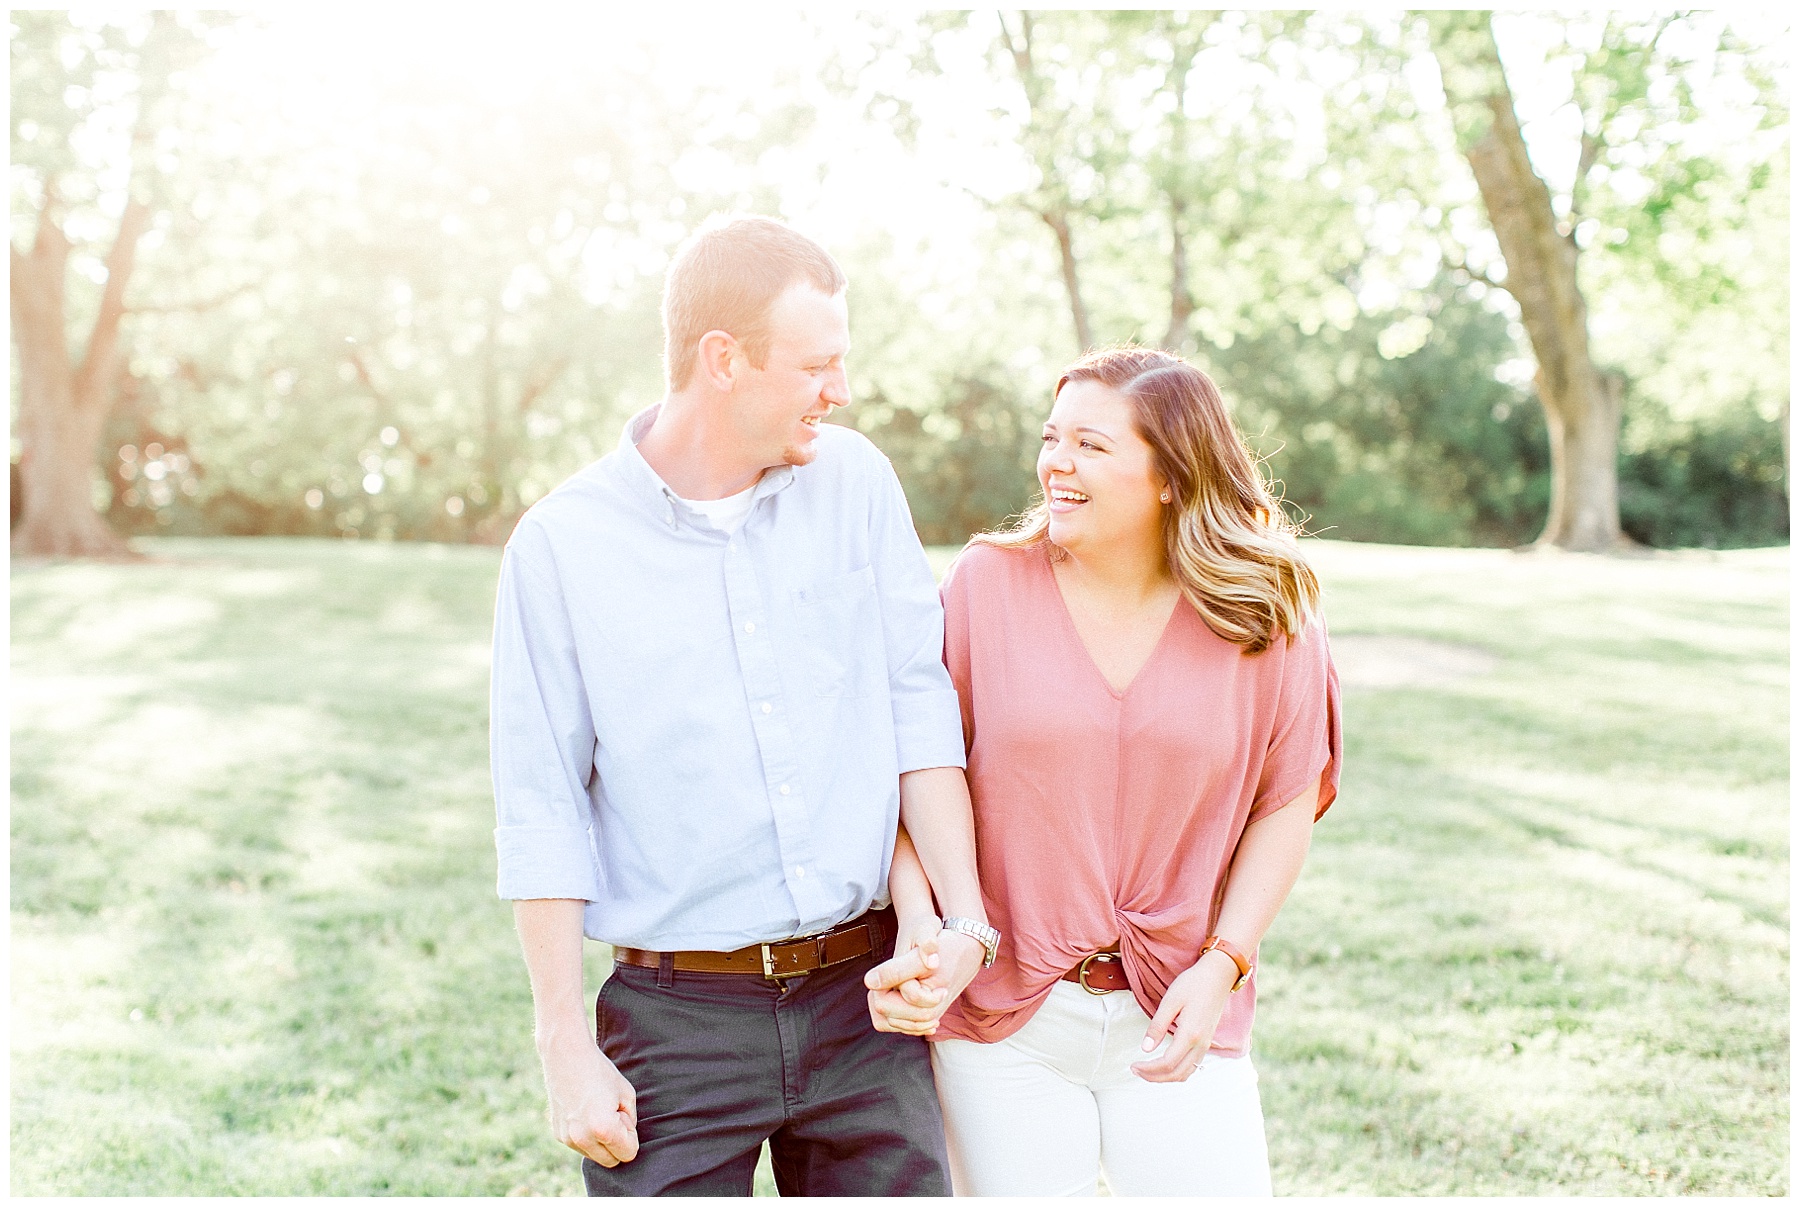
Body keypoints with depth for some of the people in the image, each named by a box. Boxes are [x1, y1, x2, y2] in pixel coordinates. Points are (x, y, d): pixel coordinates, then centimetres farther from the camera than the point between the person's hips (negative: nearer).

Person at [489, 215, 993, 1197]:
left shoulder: (856, 481, 3)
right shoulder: (560, 544, -5)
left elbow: (920, 706, 4)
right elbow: (542, 815, -4)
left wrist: (965, 917, -4)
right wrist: (567, 1051, -6)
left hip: (862, 1004, 3)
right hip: (677, 1020, -2)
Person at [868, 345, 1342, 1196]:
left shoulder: (1266, 616, -2)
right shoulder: (984, 584, -5)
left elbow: (1286, 805, 3)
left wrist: (1220, 966, -5)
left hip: (1175, 1024, 1)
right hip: (1001, 1021, 0)